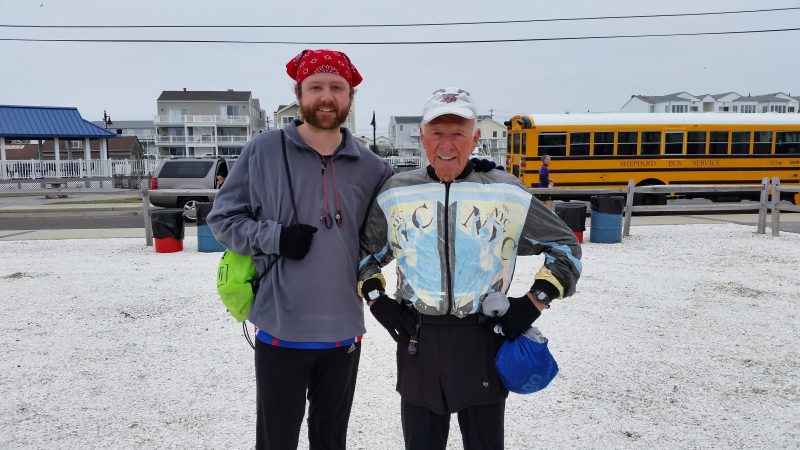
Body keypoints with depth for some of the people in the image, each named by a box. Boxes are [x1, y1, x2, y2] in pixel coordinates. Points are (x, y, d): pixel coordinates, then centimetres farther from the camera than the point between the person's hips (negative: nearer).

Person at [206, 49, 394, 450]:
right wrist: (274, 237, -15)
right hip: (280, 329, -2)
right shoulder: (263, 151, -4)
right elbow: (222, 217, 0)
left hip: (343, 331, 3)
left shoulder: (370, 166, 3)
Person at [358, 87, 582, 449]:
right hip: (416, 342, 2)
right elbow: (365, 251, 17)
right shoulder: (395, 195, 2)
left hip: (483, 343, -1)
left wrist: (535, 301, -2)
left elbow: (565, 246, 6)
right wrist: (375, 298, 5)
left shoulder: (508, 195, -4)